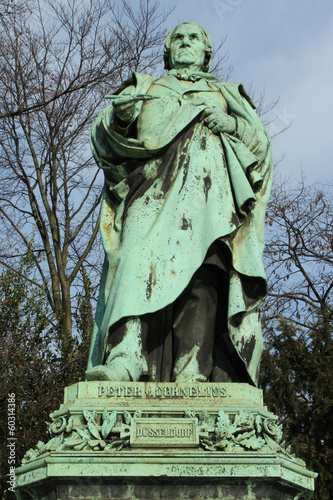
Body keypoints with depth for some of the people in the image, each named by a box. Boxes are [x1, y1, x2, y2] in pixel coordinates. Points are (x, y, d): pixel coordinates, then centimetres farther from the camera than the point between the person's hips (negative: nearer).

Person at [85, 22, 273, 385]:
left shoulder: (226, 95, 34)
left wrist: (232, 125, 0)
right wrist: (121, 114, -8)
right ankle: (125, 359, -41)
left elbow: (261, 143, 22)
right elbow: (105, 134, 17)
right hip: (155, 188, 0)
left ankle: (193, 375, -35)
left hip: (209, 187, 0)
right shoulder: (146, 87, 32)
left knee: (203, 276, -22)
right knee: (144, 259, -27)